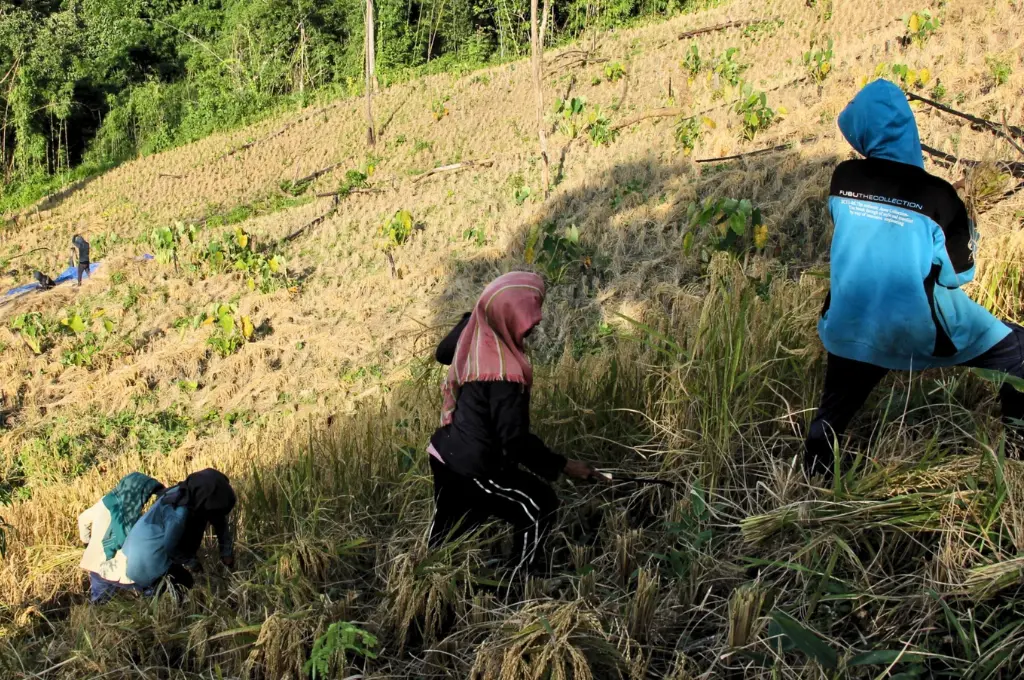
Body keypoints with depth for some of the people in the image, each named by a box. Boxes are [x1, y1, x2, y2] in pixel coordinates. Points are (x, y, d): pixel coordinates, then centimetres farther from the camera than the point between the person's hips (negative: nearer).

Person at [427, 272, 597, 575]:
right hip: (474, 467, -8)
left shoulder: (473, 334, -8)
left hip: (446, 454, 8)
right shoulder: (505, 374, -33)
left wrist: (472, 317, 24)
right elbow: (516, 441, -28)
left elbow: (443, 353, 17)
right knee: (539, 506, 9)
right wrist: (563, 465, -18)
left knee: (451, 517, 27)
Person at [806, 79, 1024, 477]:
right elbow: (958, 274, -4)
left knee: (833, 410, 21)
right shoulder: (935, 195, -15)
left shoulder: (843, 179, -6)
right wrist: (966, 227, 14)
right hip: (919, 329, -3)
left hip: (850, 329, 4)